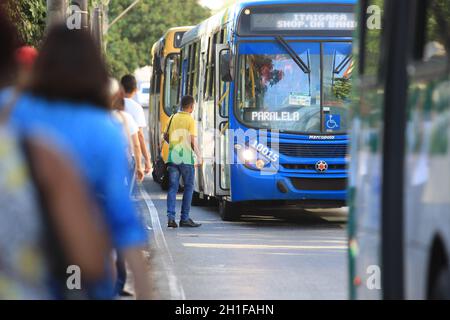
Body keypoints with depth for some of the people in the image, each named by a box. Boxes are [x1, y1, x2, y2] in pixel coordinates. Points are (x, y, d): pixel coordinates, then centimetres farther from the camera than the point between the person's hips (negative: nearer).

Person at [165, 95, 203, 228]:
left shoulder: (173, 118, 9)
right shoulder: (190, 120, -6)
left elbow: (166, 136, 12)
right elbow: (193, 141, -10)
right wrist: (199, 156, -4)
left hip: (172, 157, 4)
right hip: (186, 158, -4)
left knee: (173, 187, 5)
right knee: (188, 187, 6)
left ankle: (170, 217, -6)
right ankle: (184, 218, 5)